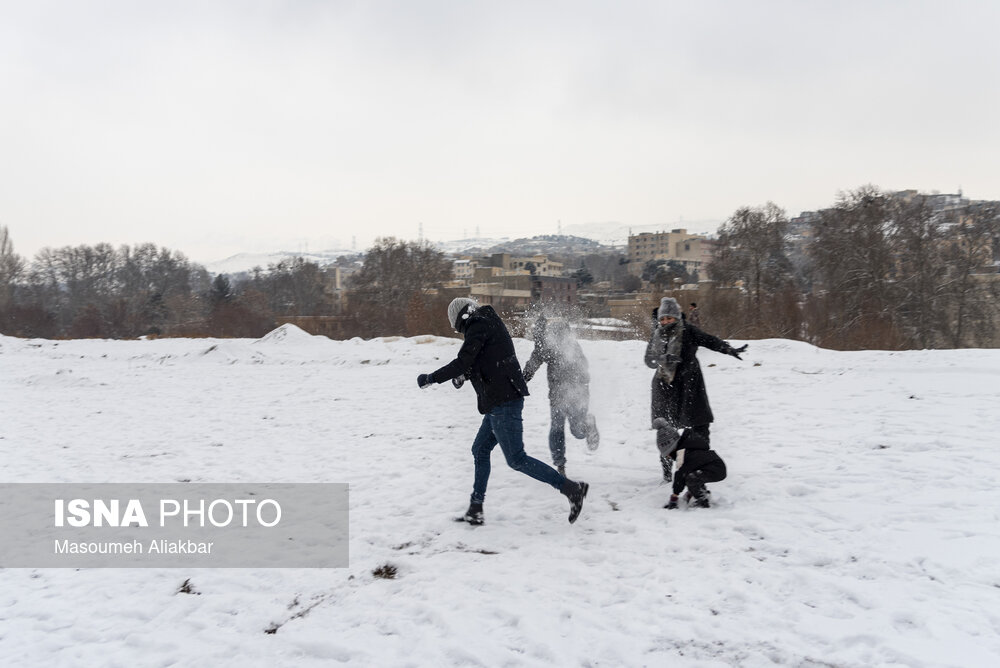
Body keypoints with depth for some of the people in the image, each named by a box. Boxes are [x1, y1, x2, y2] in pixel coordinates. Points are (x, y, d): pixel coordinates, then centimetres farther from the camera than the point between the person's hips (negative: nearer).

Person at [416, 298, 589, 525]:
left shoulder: (478, 326, -9)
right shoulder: (489, 324, 20)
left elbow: (462, 362, -15)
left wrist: (430, 378, -5)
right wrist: (463, 374, 16)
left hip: (503, 403, -10)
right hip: (502, 402, 10)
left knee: (517, 459, -7)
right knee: (480, 450, 16)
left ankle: (572, 488, -6)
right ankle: (475, 509, 22)